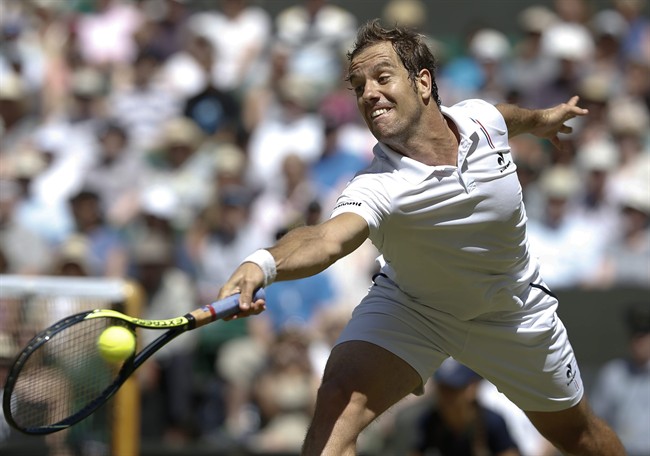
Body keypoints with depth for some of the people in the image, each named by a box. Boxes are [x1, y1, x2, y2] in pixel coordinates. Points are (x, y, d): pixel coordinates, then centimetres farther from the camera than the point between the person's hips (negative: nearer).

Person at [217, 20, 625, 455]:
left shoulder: (481, 117, -21)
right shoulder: (379, 188, -36)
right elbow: (326, 238, -57)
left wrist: (540, 118, 29)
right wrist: (264, 263, -78)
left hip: (511, 315, 4)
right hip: (409, 306, -3)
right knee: (338, 401, -29)